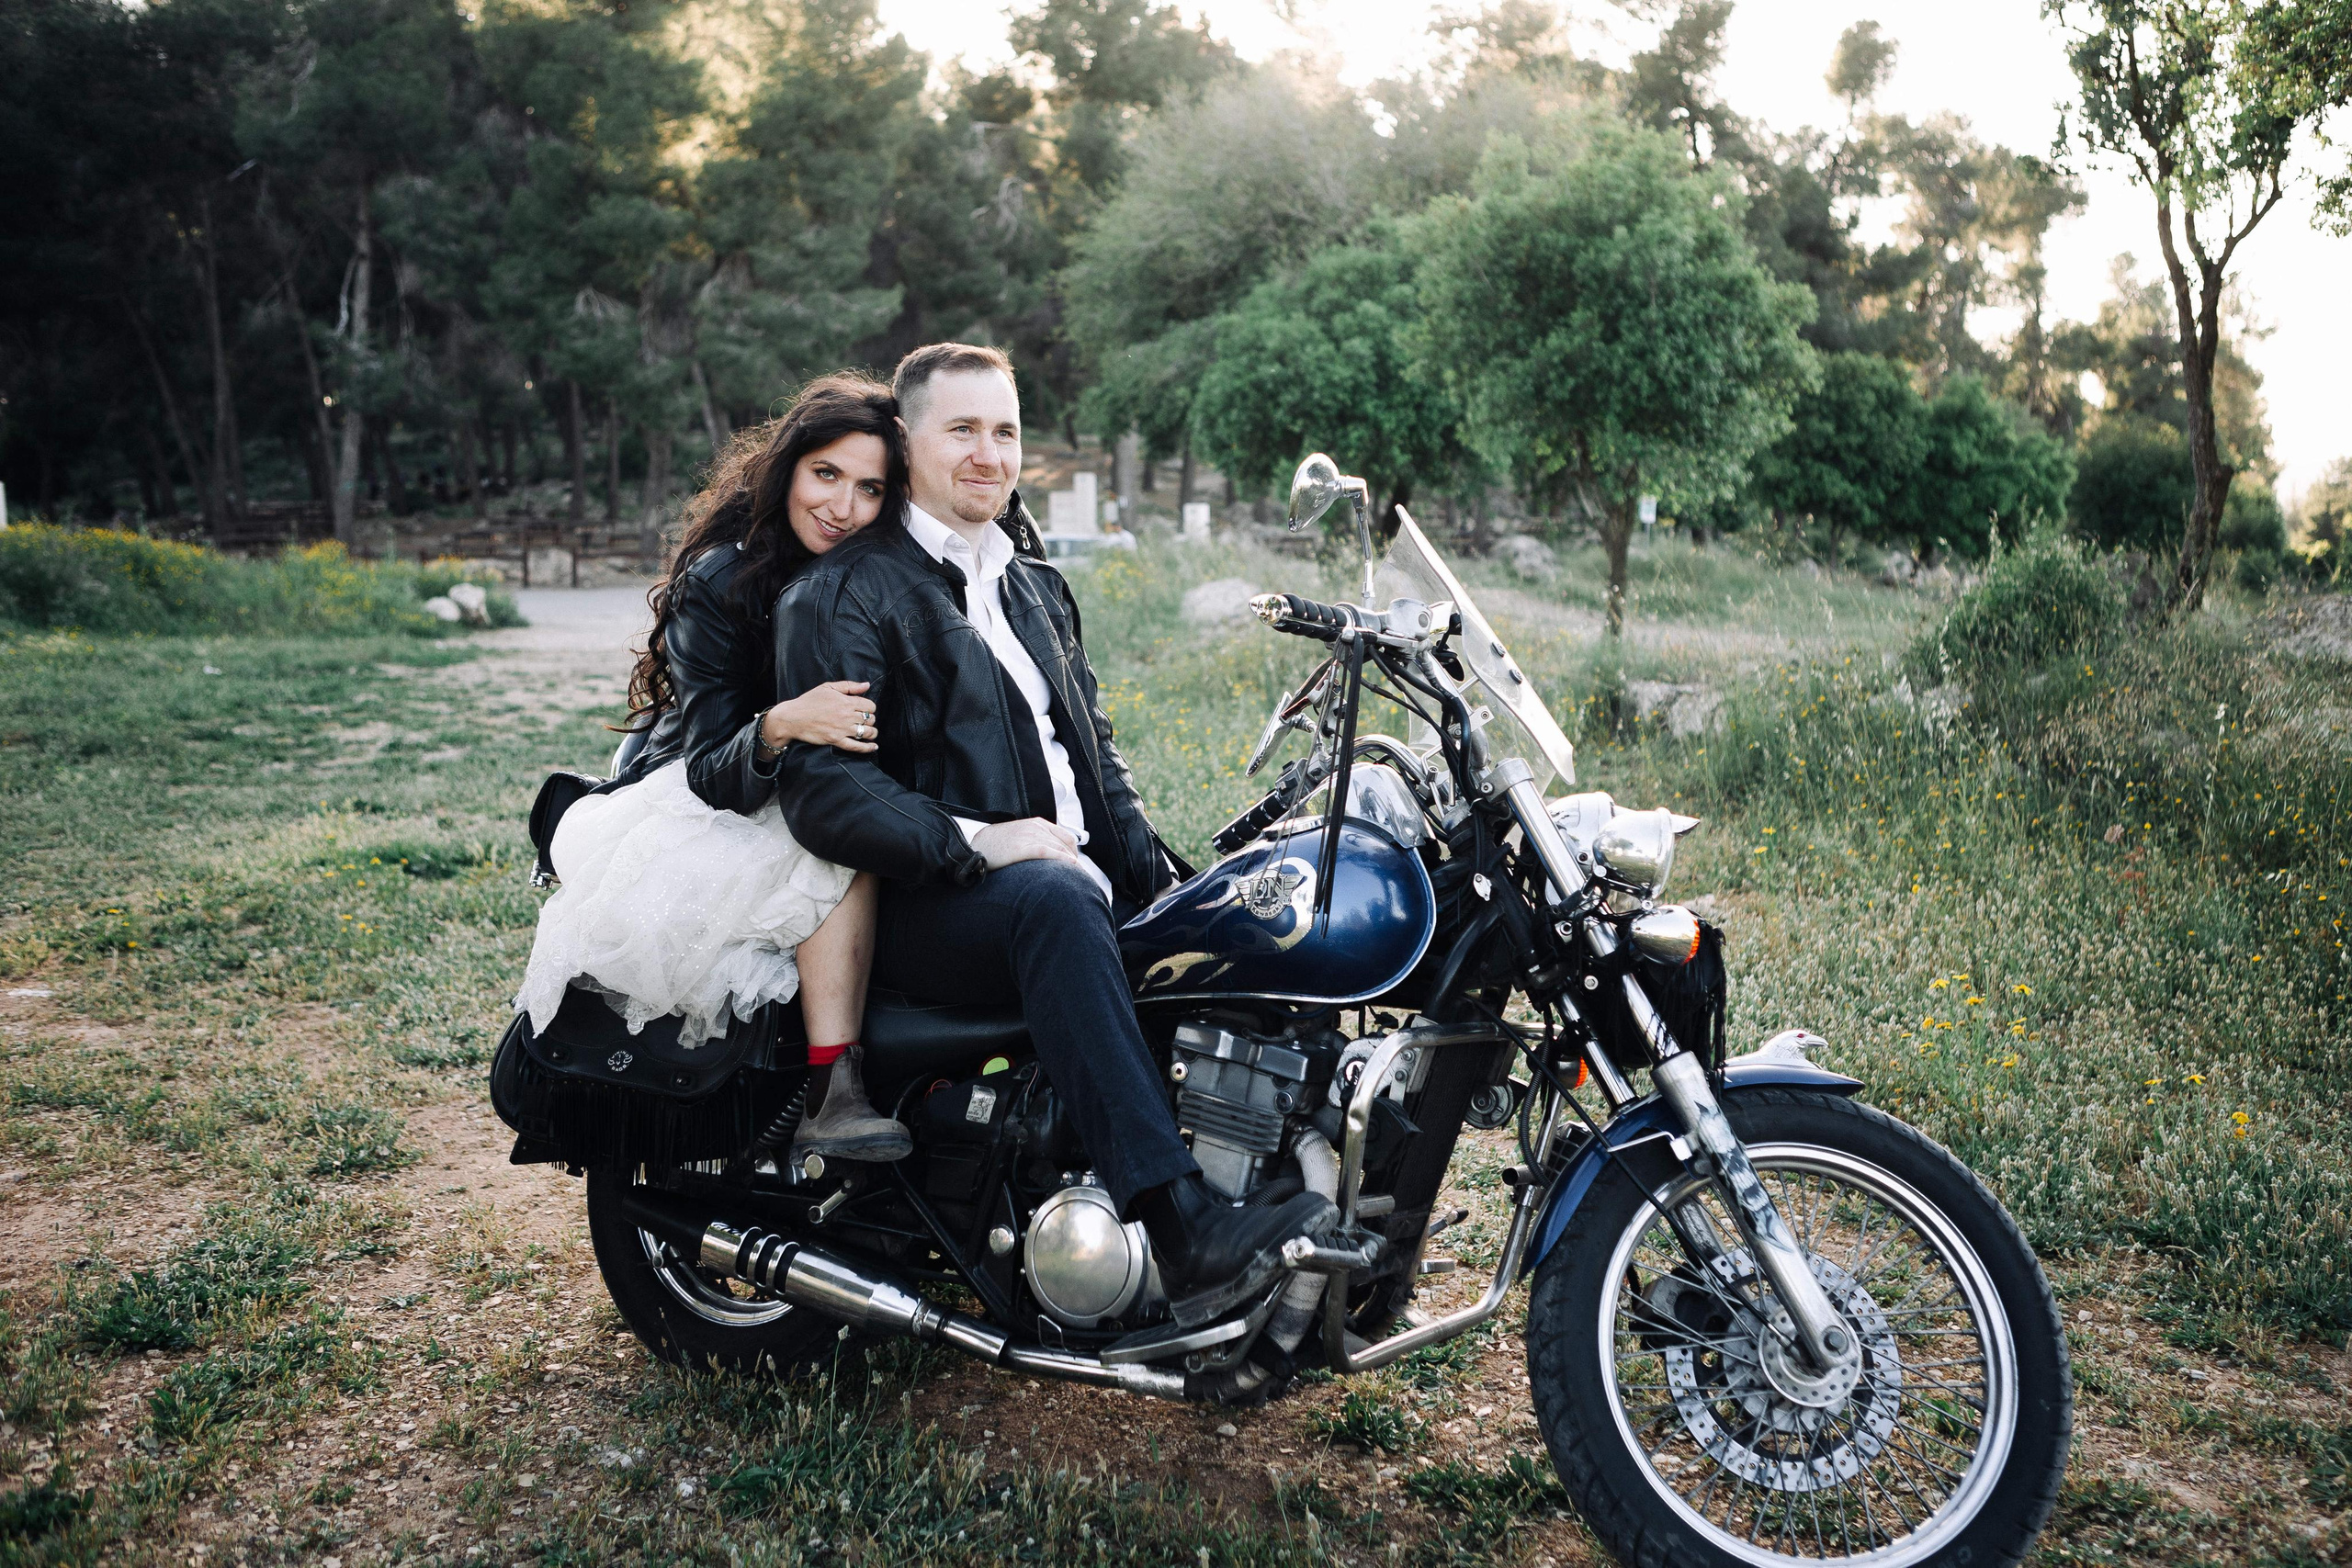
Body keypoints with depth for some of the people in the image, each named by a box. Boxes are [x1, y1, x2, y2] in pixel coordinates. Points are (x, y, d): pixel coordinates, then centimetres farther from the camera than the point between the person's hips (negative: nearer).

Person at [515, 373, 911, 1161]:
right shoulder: (722, 578, -18)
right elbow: (712, 772, -24)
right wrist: (781, 727, -45)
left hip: (805, 801, 6)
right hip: (685, 813, -6)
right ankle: (832, 1096, -35)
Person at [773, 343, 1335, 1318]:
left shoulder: (1031, 581, 22)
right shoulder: (844, 593, -3)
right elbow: (821, 789, -15)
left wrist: (1153, 872, 10)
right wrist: (977, 842, -23)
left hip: (1074, 887, 8)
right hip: (927, 912, -7)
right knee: (1055, 899, -37)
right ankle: (1184, 1233, -43)